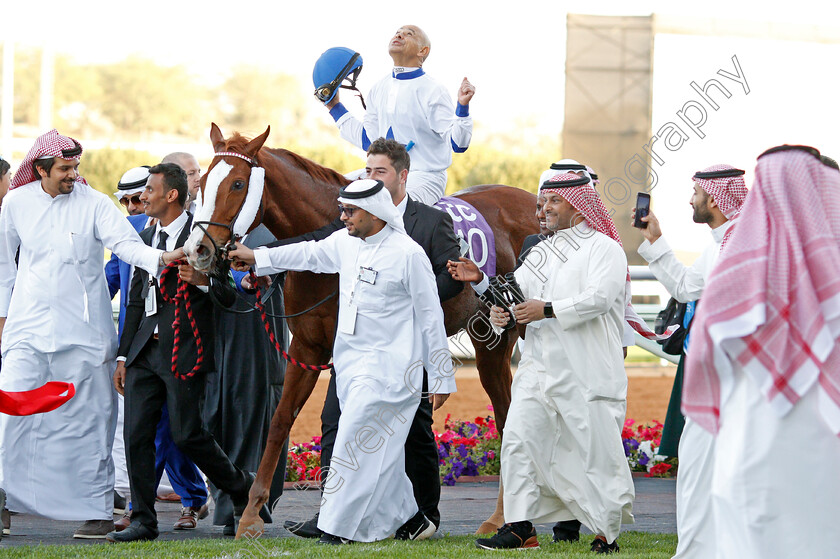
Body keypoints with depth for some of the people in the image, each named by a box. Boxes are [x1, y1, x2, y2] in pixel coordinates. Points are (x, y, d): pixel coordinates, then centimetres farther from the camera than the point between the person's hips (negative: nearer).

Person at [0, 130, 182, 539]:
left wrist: (159, 258, -34)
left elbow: (126, 243, -15)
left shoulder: (94, 205, -4)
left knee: (87, 421, 1)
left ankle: (98, 509, 7)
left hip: (82, 331, -2)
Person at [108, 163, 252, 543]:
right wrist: (123, 354, 17)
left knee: (186, 435, -4)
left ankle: (241, 488, 20)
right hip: (145, 351, 7)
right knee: (136, 436, 1)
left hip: (184, 351, -7)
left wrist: (201, 280, -26)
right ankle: (143, 521, 7)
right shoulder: (146, 238, 16)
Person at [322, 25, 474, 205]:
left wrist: (462, 106, -28)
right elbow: (367, 139, 20)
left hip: (424, 177, -7)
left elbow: (457, 144, -13)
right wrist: (334, 107, 23)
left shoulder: (433, 92, -8)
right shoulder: (379, 89, 12)